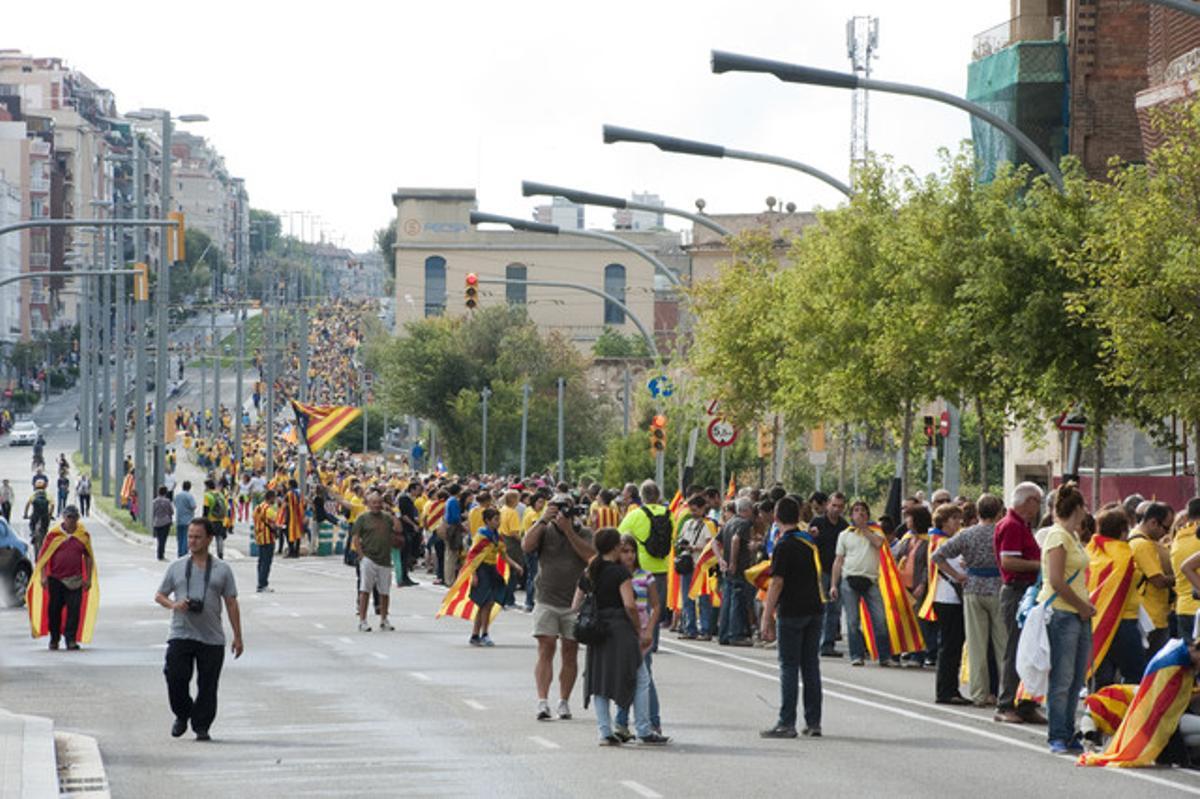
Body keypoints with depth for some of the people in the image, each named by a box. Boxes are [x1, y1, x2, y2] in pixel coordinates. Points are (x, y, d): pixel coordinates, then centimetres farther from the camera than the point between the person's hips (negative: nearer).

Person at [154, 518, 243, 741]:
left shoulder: (222, 570, 10)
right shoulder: (177, 567, 11)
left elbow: (231, 604, 10)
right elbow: (159, 595, 15)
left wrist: (237, 637, 6)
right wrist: (174, 605, -8)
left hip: (212, 639, 0)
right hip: (180, 636, 0)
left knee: (208, 685, 0)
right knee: (176, 678, -10)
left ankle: (201, 727, 11)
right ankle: (182, 715, 14)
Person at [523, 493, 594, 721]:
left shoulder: (583, 533, 7)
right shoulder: (544, 531, 5)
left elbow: (590, 556, -12)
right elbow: (526, 545, -13)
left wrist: (569, 531, -14)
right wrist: (542, 520, -17)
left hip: (574, 603, 1)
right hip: (547, 601, -1)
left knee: (570, 653, 4)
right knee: (546, 649, -9)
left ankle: (564, 702, 13)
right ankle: (542, 702, -14)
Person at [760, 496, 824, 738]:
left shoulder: (784, 546, -13)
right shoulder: (811, 541, 9)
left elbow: (777, 583, -16)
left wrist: (766, 618, -14)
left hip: (791, 612, -6)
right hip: (815, 609, 6)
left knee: (789, 667, -2)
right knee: (811, 666, 9)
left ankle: (787, 723, -2)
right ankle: (813, 723, 10)